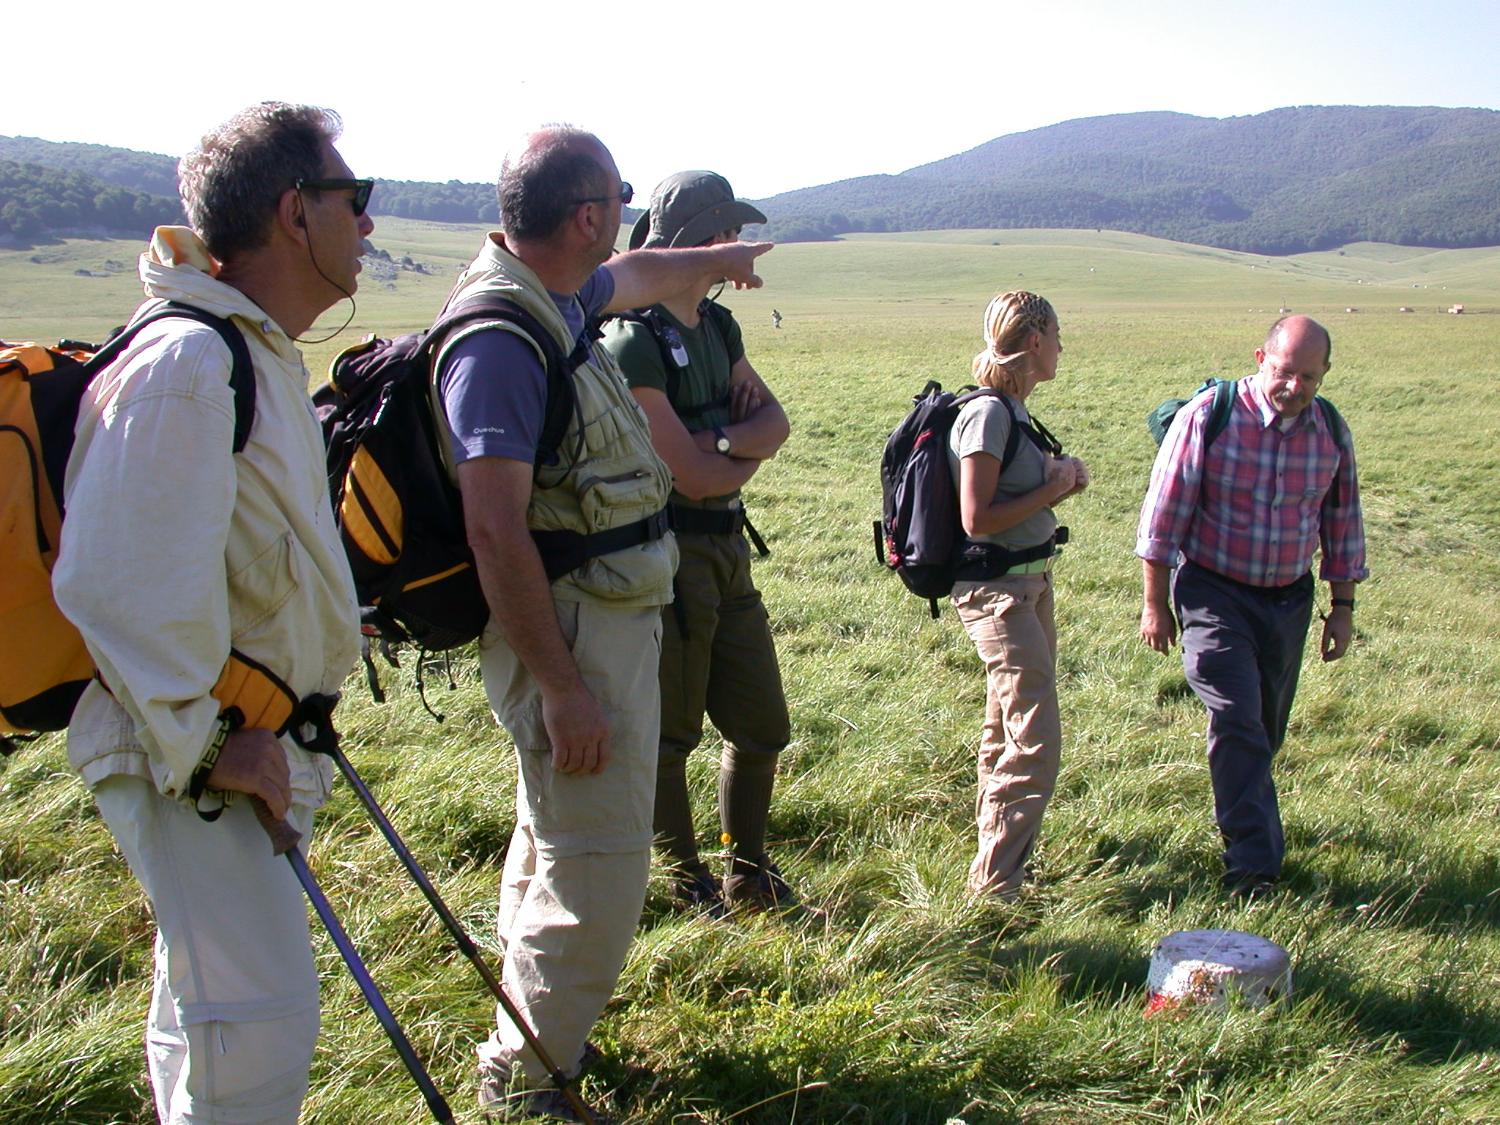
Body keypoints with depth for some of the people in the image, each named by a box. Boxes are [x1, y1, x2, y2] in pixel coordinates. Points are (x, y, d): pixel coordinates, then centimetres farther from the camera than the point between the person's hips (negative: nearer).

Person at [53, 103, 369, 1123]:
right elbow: (116, 584, -27)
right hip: (195, 757, -10)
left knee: (211, 1005, 23)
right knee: (260, 1023, -9)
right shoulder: (186, 363, -23)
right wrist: (202, 743, -21)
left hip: (254, 741, 10)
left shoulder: (264, 353, 10)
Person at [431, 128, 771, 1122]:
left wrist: (720, 259, 50)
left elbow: (638, 278, 31)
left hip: (614, 618, 11)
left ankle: (534, 1028, 40)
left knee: (556, 842, 23)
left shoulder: (557, 300, 7)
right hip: (571, 635, -11)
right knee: (598, 873, -4)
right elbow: (495, 529, -27)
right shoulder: (499, 337, -23)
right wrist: (562, 686, -26)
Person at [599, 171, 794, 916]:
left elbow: (776, 422, 5)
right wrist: (750, 447, -2)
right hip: (670, 554, -8)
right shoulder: (632, 343, -18)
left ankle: (750, 874, 33)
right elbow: (696, 477, -21)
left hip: (728, 548, 9)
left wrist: (724, 439, -15)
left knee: (761, 726, 15)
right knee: (669, 735, 9)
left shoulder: (716, 325, 11)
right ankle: (690, 885, 26)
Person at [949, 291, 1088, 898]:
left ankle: (996, 842, 36)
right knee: (1036, 745, -10)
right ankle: (993, 888, -3)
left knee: (1006, 732, 21)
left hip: (1031, 583, 10)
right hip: (997, 590, -10)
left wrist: (1061, 476, 2)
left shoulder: (1014, 413, 10)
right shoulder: (987, 414, -18)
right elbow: (977, 519, -22)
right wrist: (1053, 488, -13)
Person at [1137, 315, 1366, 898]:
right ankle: (1253, 860, -8)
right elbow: (1165, 511, -11)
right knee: (1237, 722, -13)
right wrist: (1156, 603, -9)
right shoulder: (1208, 416, -14)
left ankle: (1241, 815, 39)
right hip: (1216, 593, -5)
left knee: (1267, 729, 15)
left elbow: (1342, 522, 11)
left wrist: (1342, 608, 12)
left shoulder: (1330, 432, 0)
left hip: (1290, 599, 5)